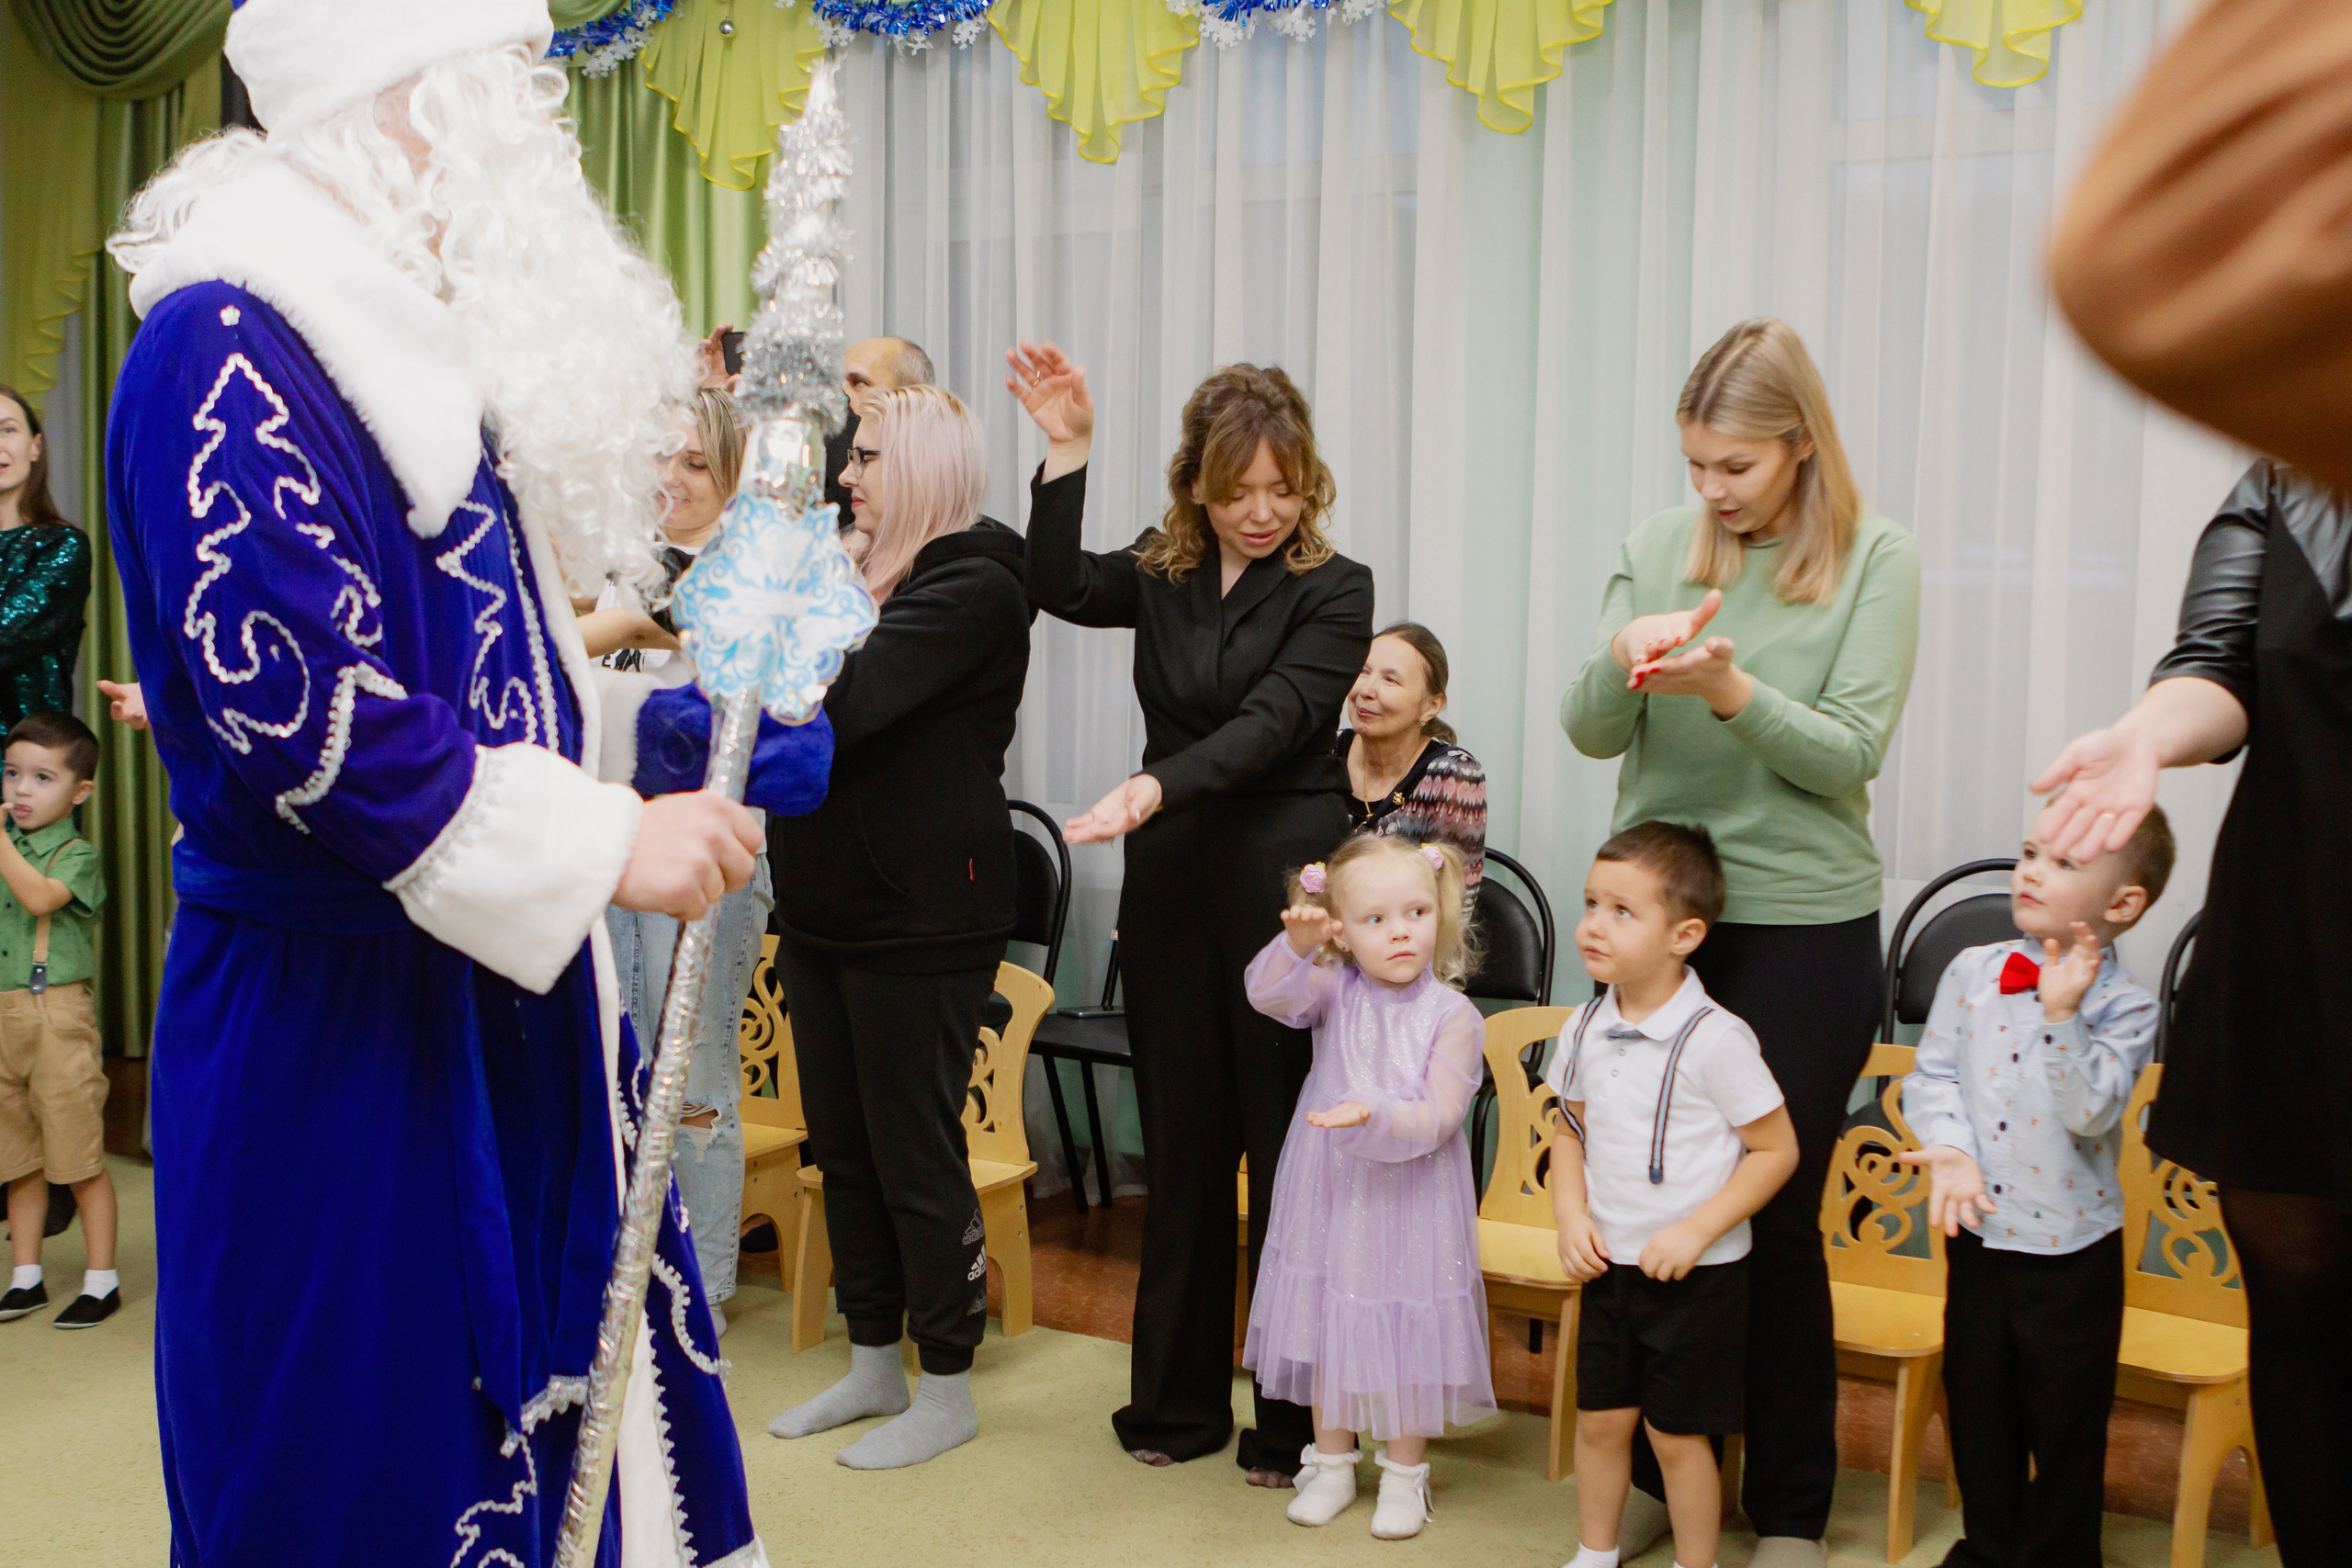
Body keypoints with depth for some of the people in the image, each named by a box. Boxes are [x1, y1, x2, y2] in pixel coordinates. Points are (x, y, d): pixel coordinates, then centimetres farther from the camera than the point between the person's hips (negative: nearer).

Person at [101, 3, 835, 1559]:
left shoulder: (429, 349, 15)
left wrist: (669, 736, 11)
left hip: (505, 1001, 9)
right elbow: (292, 698, -25)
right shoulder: (229, 345, -16)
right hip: (341, 1023, -9)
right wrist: (601, 841, -22)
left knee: (565, 1401, 16)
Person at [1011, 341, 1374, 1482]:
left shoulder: (1334, 590, -3)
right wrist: (1067, 453, -15)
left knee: (1286, 1144, 1)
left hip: (1285, 883, -4)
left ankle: (1296, 1417, 14)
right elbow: (1058, 588, -9)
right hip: (1169, 883, 4)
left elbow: (1272, 720, -17)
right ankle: (1179, 1399, 24)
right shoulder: (1161, 576, 9)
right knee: (1181, 1142, 11)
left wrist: (1159, 786, -30)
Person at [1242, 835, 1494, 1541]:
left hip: (1411, 1206, -3)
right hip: (1330, 1195, 3)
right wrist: (1296, 946, -40)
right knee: (1325, 1326, 14)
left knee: (1407, 1334, 7)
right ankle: (1332, 1463, 31)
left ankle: (1405, 1473, 26)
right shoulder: (1335, 992, -5)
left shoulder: (1452, 1015, -13)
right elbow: (1267, 993, -22)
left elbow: (1438, 1118, -18)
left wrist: (1375, 1117, -34)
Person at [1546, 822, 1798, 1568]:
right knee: (1600, 1421, 16)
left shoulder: (1714, 1038, -18)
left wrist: (1696, 1231, -18)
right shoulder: (1586, 1029, 0)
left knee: (1676, 1435, 5)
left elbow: (1776, 1149, -13)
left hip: (1696, 1277, -5)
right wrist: (1571, 1215, -2)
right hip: (1609, 1263, 5)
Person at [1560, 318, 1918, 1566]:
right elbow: (1589, 735, 0)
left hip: (1803, 926, -3)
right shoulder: (1660, 547, 4)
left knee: (1776, 1214, 4)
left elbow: (1852, 752, -9)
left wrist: (1731, 691, -25)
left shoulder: (1875, 560, -4)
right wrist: (1618, 663, -21)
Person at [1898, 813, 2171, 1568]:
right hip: (1980, 1233, 4)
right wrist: (1952, 1153, -16)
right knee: (1977, 1399, 17)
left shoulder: (2124, 1006, -12)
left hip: (2072, 1247, -3)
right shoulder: (1973, 972, -2)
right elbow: (1932, 1075, 0)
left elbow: (2091, 1112, -23)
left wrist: (2061, 1013, -30)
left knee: (2066, 1415, 10)